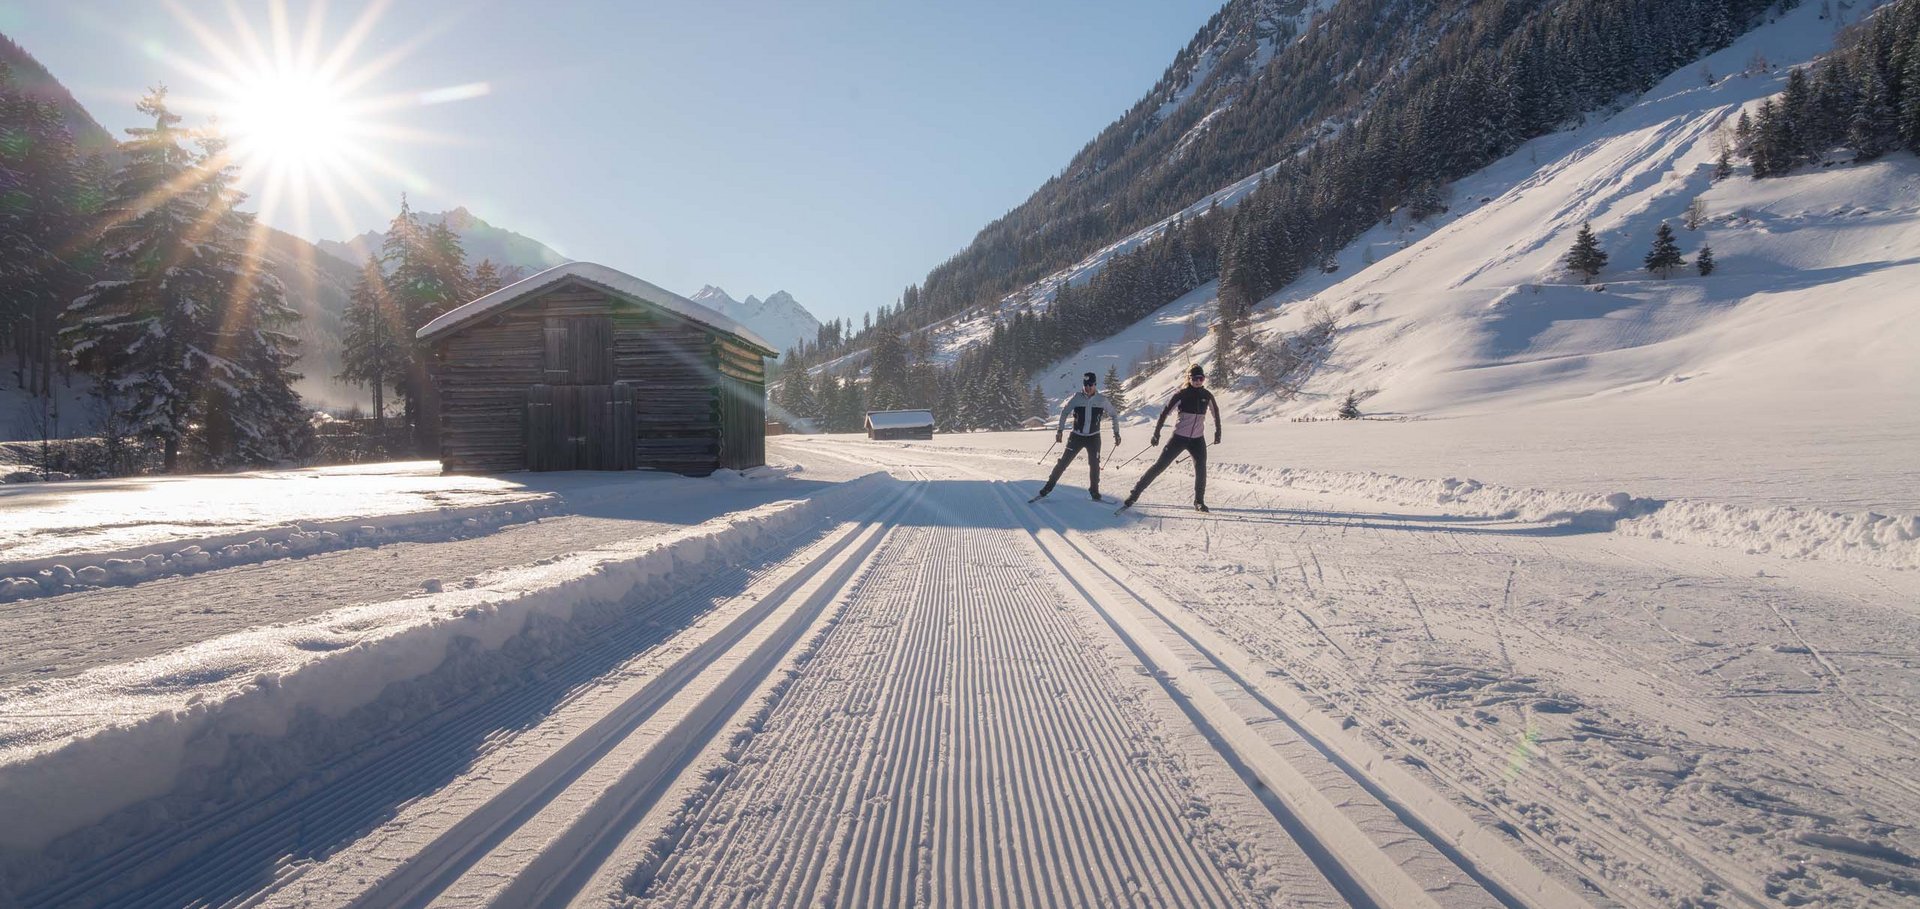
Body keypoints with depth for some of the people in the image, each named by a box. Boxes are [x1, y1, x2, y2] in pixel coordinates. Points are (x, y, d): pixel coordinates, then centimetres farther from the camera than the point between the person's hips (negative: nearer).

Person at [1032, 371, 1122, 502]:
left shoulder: (1101, 399, -6)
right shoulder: (1077, 398, -8)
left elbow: (1113, 415, 6)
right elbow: (1064, 412, 2)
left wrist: (1116, 433, 3)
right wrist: (1060, 430, -3)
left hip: (1093, 437, 1)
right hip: (1077, 436, 0)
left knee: (1094, 465, -3)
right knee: (1062, 462, -3)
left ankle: (1094, 492, 17)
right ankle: (1046, 490, 3)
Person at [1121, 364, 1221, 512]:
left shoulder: (1207, 395, 2)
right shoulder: (1181, 394, -10)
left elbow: (1216, 413, 18)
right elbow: (1165, 412, -8)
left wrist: (1217, 433, 21)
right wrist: (1156, 434, -10)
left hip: (1198, 439, 3)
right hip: (1179, 437, -3)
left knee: (1201, 469, -3)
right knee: (1160, 465, -5)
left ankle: (1199, 501, 16)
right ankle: (1134, 494, -2)